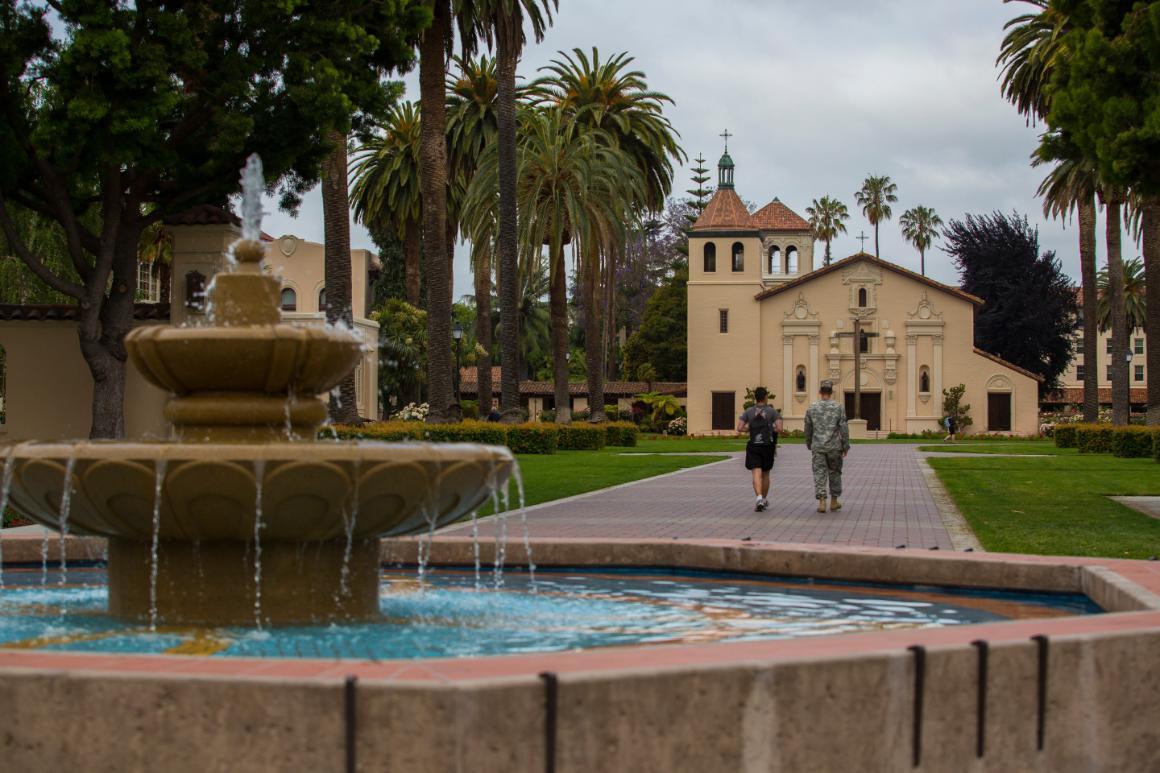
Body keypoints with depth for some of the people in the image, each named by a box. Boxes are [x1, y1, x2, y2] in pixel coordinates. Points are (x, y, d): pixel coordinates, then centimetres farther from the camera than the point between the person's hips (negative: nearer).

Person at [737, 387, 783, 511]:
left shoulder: (749, 411, 2)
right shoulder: (772, 411, -3)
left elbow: (739, 428, -6)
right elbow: (779, 428, -13)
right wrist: (772, 429, 9)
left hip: (753, 446, 0)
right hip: (768, 446, 0)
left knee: (757, 473, -8)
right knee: (765, 473, 16)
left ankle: (759, 498, -29)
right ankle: (764, 499, 29)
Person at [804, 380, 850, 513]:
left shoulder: (811, 408, 1)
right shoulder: (838, 407, -4)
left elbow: (808, 429, 8)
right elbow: (844, 428, -5)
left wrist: (809, 444, 23)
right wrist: (846, 446, 2)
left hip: (818, 447, 0)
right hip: (834, 447, 0)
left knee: (819, 474, 2)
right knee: (834, 473, 14)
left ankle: (821, 502, -10)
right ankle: (834, 501, 22)